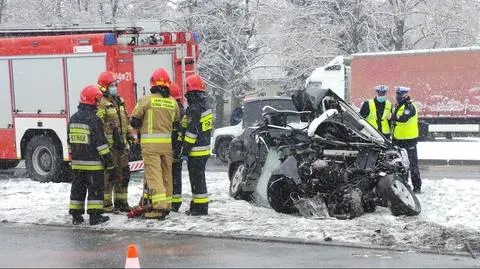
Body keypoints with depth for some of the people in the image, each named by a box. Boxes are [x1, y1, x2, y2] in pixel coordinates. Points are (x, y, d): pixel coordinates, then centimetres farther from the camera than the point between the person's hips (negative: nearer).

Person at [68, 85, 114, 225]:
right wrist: (108, 158, -10)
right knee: (95, 188, 0)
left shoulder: (73, 119, 8)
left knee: (78, 187, 12)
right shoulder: (93, 119, -15)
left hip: (77, 162, 7)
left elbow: (70, 141, 16)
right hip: (93, 161, -7)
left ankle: (76, 215, 14)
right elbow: (101, 142, -16)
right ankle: (95, 215, 0)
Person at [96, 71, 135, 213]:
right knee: (109, 174, -6)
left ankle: (121, 201, 20)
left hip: (121, 143, 9)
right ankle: (106, 203, 0)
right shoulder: (101, 103, -12)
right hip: (109, 144, -8)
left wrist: (130, 135, 19)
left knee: (123, 173, 11)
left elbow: (126, 120, 25)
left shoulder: (119, 101, 17)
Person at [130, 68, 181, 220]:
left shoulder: (146, 100, -8)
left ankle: (159, 207, -15)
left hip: (150, 143, -5)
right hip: (167, 143, 5)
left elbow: (135, 121, -3)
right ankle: (167, 205, 21)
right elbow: (177, 122, 13)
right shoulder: (173, 102, 6)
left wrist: (142, 130, 16)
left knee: (153, 174, -6)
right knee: (166, 174, 13)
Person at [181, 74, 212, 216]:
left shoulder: (194, 108, -17)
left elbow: (192, 132, -21)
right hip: (205, 149, 10)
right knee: (199, 178, 16)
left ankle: (200, 207, -3)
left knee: (196, 179, -5)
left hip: (196, 151, -10)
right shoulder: (205, 106, 15)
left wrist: (185, 151, -18)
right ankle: (197, 204, 23)